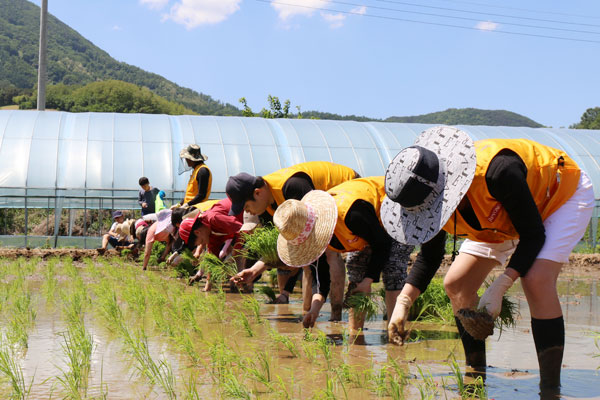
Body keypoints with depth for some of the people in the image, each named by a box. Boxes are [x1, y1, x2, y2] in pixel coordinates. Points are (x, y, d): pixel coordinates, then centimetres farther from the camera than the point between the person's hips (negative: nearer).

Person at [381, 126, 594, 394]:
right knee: (456, 284, -1)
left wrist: (499, 287, -36)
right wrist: (403, 301, -21)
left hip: (564, 193, -7)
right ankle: (476, 375, 12)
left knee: (536, 280, -30)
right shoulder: (431, 199, -21)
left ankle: (551, 387, -20)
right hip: (506, 217, 7)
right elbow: (429, 257, -6)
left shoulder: (496, 171, -43)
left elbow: (533, 234, -30)